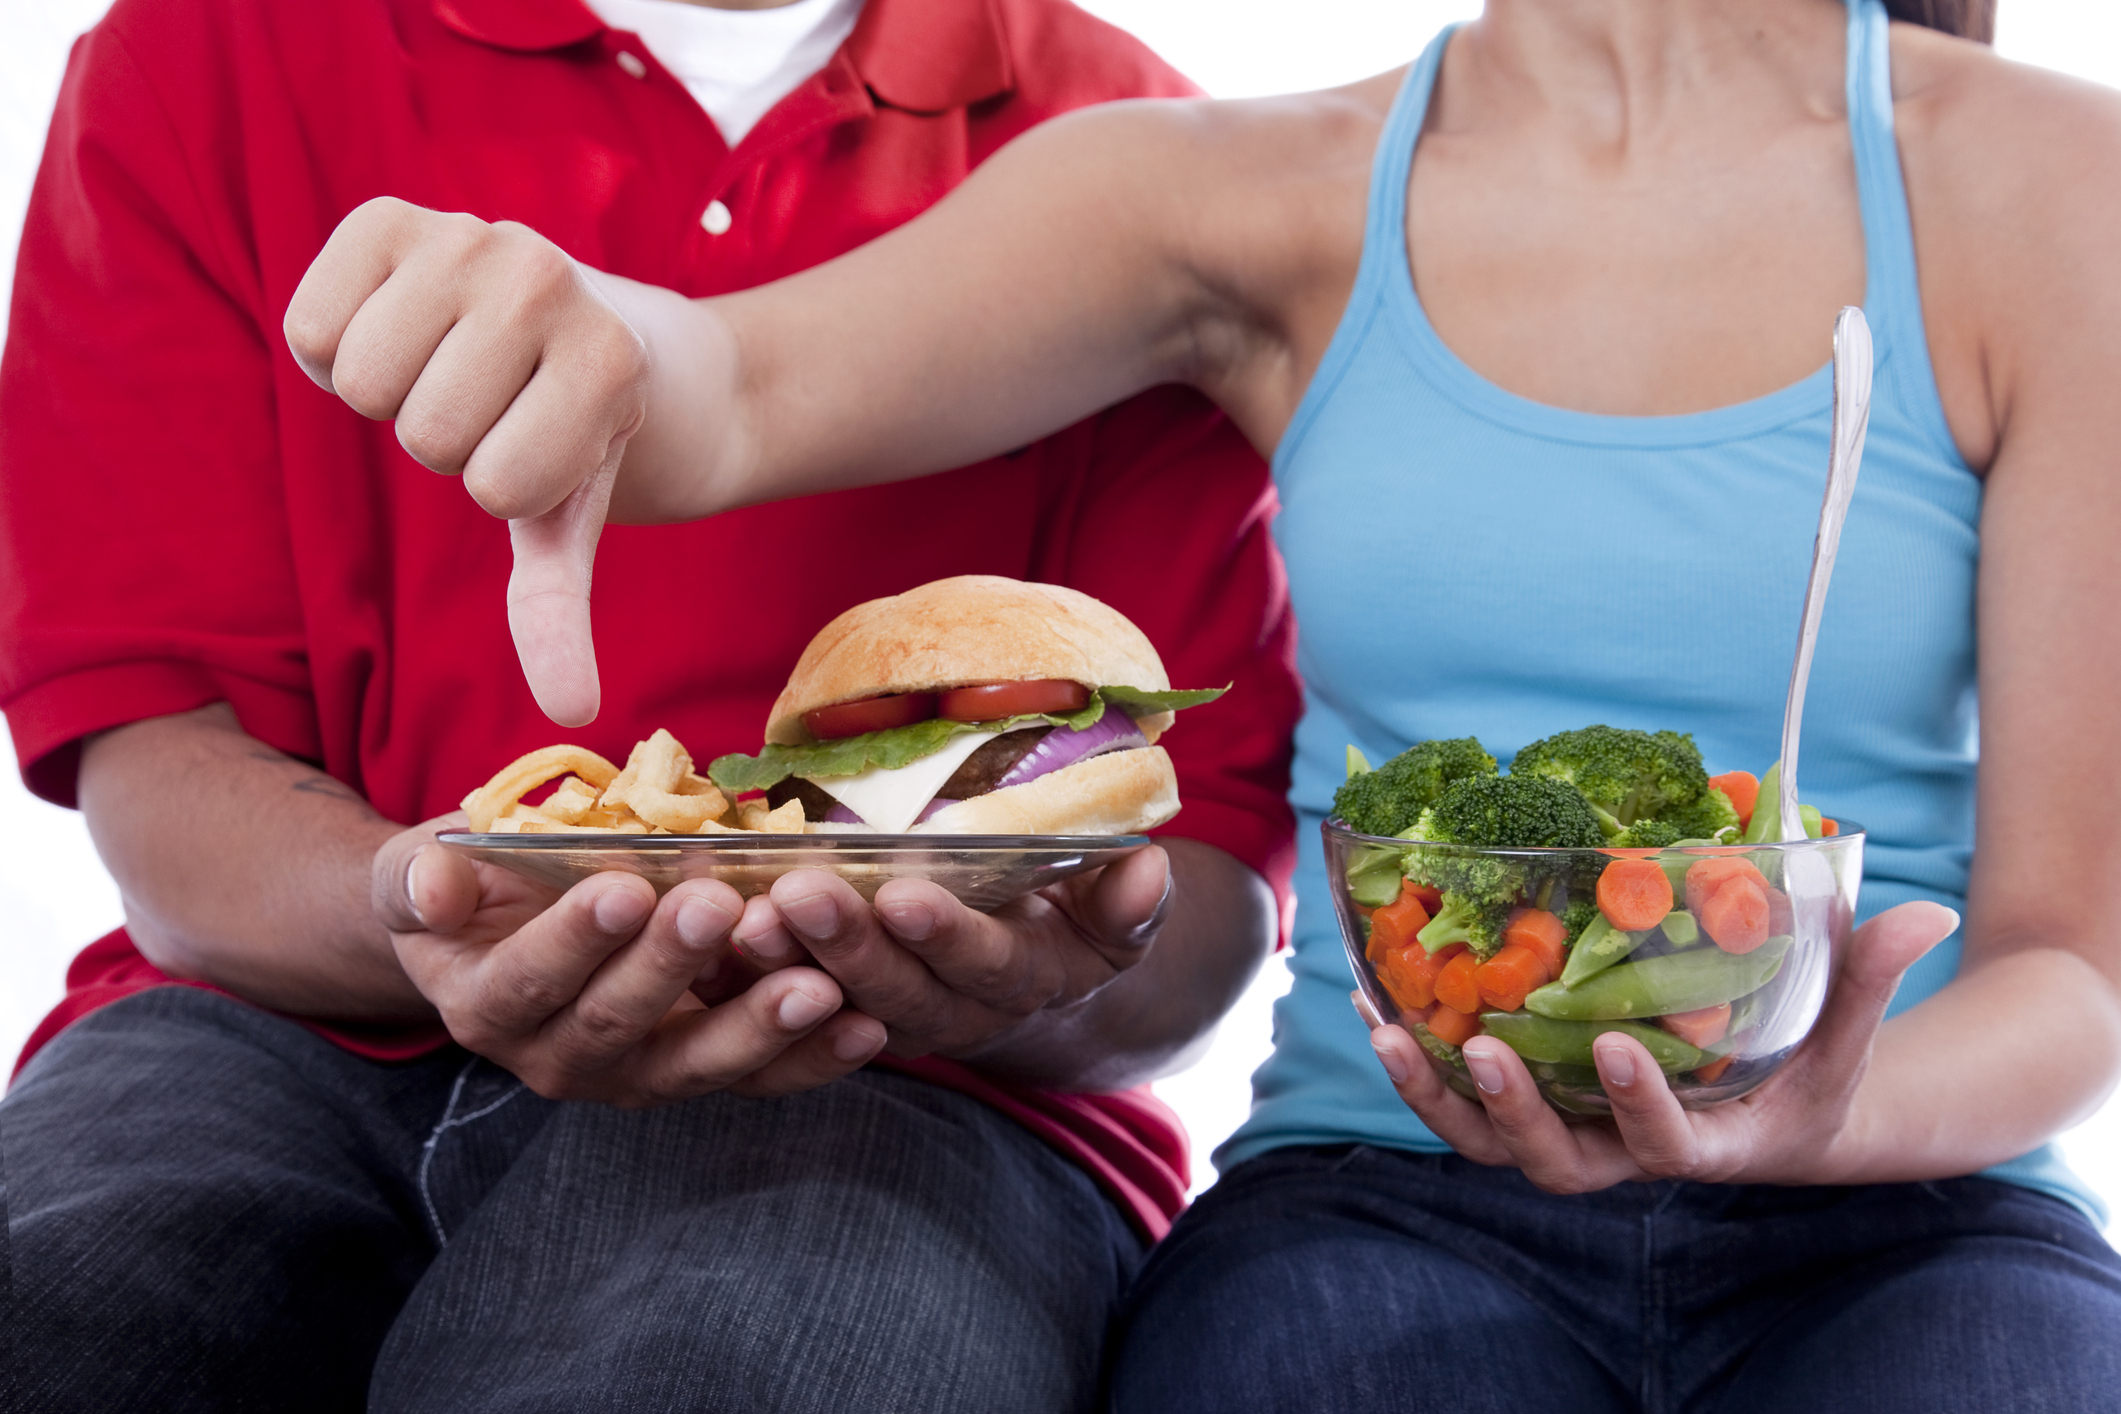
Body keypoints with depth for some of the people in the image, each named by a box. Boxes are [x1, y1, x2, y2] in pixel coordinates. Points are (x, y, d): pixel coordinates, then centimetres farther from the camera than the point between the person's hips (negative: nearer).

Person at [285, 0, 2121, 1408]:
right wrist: (578, 341, -35)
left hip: (1894, 1212, 0)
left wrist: (1826, 1115, -24)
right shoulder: (1261, 204, 5)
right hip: (1380, 1186, 1)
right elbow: (730, 396, -10)